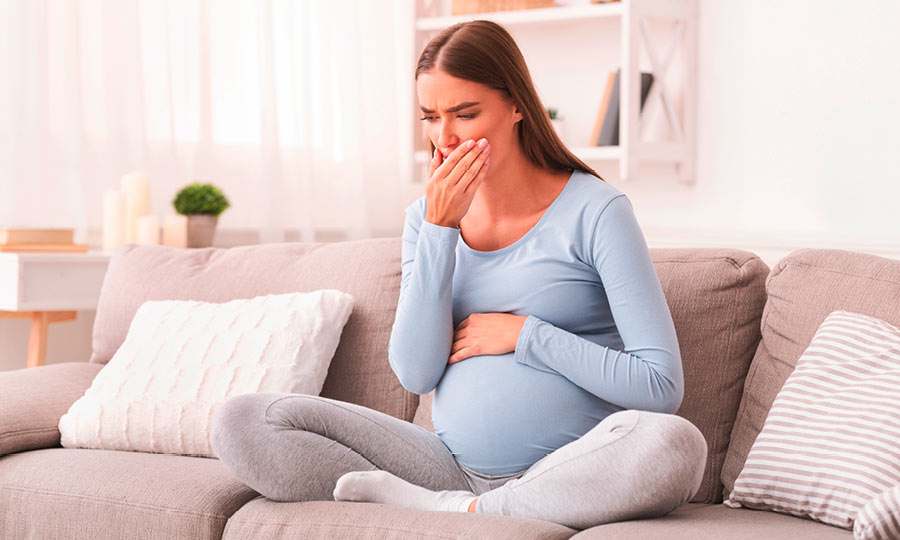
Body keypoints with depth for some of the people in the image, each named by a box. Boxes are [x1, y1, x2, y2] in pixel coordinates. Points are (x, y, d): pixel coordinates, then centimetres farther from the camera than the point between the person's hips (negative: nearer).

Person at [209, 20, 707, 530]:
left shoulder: (595, 210, -5)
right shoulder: (427, 216, 10)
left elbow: (661, 386, -11)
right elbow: (416, 373, -3)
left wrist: (524, 334, -9)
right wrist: (438, 228, -8)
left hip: (572, 478, -3)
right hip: (454, 466, 4)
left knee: (675, 443, -38)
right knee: (242, 422, -10)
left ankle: (460, 510, -19)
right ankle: (451, 507, -18)